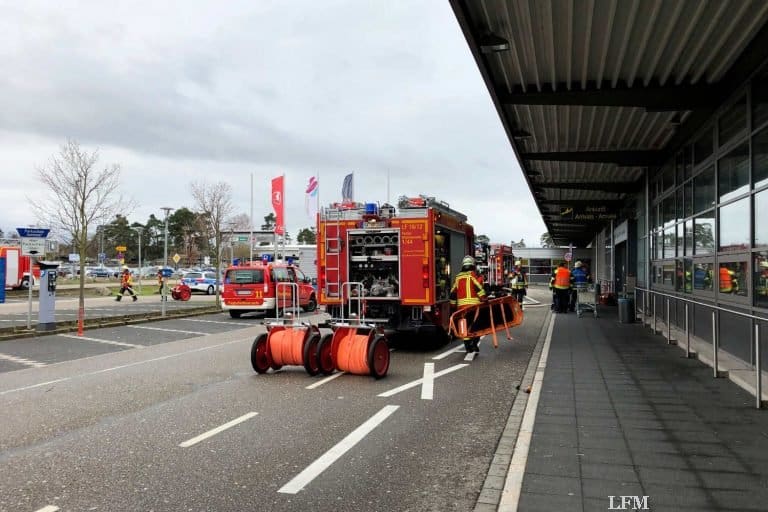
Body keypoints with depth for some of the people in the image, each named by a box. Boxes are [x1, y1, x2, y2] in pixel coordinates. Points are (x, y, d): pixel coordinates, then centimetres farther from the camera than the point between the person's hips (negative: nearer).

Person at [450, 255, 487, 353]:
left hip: (462, 304, 4)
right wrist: (484, 298, -13)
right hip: (474, 303, -4)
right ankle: (474, 343, -2)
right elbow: (479, 287, -13)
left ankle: (467, 345, 9)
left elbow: (453, 292, 17)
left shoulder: (458, 277, 14)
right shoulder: (473, 274, 0)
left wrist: (453, 305, 24)